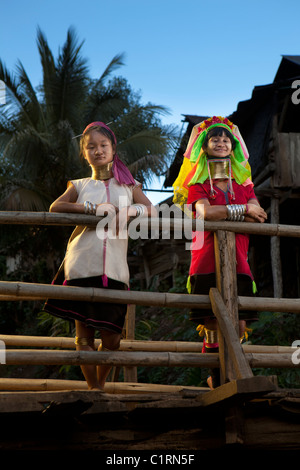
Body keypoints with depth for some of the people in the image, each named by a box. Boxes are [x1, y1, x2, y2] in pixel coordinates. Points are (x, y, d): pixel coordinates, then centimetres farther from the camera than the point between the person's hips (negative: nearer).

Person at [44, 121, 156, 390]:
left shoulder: (129, 185, 17)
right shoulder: (80, 185, 13)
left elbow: (152, 211, 7)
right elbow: (54, 208, -3)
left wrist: (132, 210, -14)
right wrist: (91, 208, -14)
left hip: (114, 269, 1)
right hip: (81, 266, 0)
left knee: (112, 337, 0)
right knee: (84, 335, 0)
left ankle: (101, 383, 23)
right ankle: (94, 388, 17)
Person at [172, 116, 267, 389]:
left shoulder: (243, 184, 19)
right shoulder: (197, 184, 8)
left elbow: (259, 218, 2)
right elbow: (205, 212, -14)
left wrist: (222, 214, -8)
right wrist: (243, 209, -7)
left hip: (238, 263, 3)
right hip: (207, 262, -3)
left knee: (239, 327, -1)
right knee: (212, 326, -5)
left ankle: (223, 378, 19)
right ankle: (218, 383, 7)